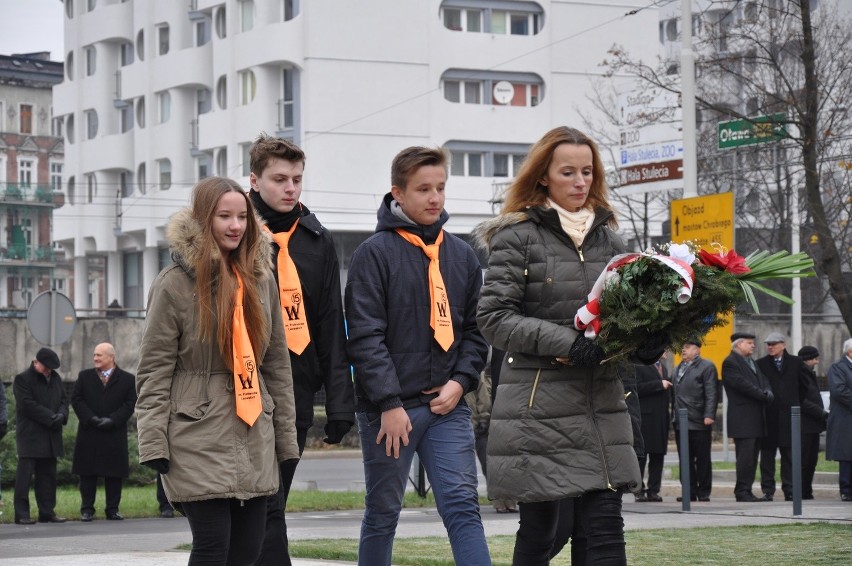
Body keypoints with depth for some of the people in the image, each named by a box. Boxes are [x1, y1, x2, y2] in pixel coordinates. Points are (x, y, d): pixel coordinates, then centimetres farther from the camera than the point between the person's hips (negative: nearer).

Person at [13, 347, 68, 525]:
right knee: (24, 474, -7)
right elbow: (28, 404, -15)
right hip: (29, 435, -7)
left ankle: (47, 512, 15)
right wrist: (51, 417, -18)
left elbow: (64, 399, 15)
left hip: (50, 436, 7)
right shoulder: (22, 379, -7)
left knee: (48, 475, 9)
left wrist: (61, 415, -8)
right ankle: (21, 514, -7)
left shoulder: (55, 378, 14)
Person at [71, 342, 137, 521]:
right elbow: (76, 399, 3)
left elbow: (130, 404, -2)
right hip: (88, 435, 1)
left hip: (115, 435, -1)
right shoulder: (85, 376, 10)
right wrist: (91, 418, -11)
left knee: (114, 474, 2)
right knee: (87, 473, 2)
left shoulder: (128, 379, 4)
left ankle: (112, 509, 10)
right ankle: (87, 509, 7)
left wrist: (112, 420, -14)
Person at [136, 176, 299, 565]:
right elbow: (153, 370, -6)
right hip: (198, 438, -5)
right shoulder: (175, 284, -5)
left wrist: (286, 438, 12)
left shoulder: (261, 281, 11)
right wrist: (153, 444, -13)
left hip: (254, 438, 6)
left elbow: (278, 363, 15)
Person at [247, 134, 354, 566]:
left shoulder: (317, 240, 12)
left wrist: (340, 400, 5)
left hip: (297, 395, 4)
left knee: (267, 508, 9)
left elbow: (331, 328, 12)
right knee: (266, 506, -11)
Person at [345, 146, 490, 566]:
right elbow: (365, 336, -10)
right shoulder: (375, 253, -5)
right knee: (383, 514, 7)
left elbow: (475, 329, 15)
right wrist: (389, 404, -15)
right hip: (387, 408, -4)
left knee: (462, 507, -5)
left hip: (447, 406, 4)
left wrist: (461, 381, -2)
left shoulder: (462, 255, 11)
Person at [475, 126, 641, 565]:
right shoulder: (516, 236, -1)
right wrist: (566, 344, -19)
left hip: (602, 407, 4)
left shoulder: (606, 238, 15)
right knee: (545, 531, 0)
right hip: (541, 409, -4)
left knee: (603, 529, -2)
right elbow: (494, 318, -8)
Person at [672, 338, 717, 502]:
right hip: (680, 422, 7)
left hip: (699, 422, -7)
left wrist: (709, 415, -18)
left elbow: (711, 393, -10)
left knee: (702, 460, 1)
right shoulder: (679, 368, 20)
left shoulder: (706, 367, -3)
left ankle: (703, 493, 5)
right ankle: (690, 492, 11)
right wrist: (673, 416, 11)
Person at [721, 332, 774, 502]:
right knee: (745, 456, -10)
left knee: (752, 456, 7)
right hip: (742, 419, -9)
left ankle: (747, 491, 10)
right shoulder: (730, 363, -8)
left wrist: (767, 392, -4)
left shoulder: (752, 362, 22)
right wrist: (763, 395, -14)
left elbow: (762, 380, 18)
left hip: (756, 418, 9)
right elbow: (742, 384, -17)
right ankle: (741, 491, -7)